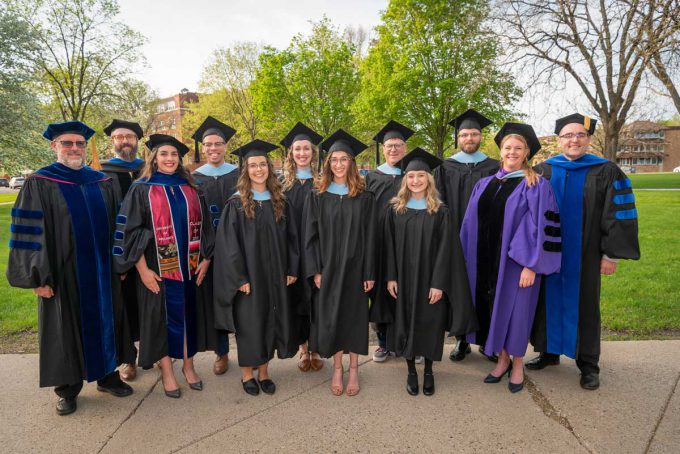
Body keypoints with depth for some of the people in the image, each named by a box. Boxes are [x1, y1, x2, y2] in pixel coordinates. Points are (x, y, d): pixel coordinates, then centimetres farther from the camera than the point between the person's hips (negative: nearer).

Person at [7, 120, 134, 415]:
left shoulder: (102, 183, 7)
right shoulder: (39, 184, -4)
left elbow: (115, 225, 10)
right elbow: (28, 234, -8)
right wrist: (38, 276, -13)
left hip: (102, 271, 4)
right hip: (63, 274, -3)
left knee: (105, 322, 13)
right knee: (66, 328, 9)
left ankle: (107, 375, 30)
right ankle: (67, 388, 26)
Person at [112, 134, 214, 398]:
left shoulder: (189, 189, 8)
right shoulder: (141, 190, -3)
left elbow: (203, 226, 10)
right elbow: (130, 231, -7)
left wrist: (206, 259, 1)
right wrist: (142, 269, -13)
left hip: (189, 266, 4)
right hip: (157, 267, -3)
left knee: (187, 314, 11)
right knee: (162, 316, 5)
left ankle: (188, 365, 27)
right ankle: (167, 372, 20)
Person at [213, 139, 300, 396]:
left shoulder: (279, 201, 6)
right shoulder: (236, 203, -6)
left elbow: (291, 237, 7)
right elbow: (229, 242, -10)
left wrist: (292, 269, 1)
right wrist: (240, 277, -15)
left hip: (275, 276, 4)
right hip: (248, 275, -3)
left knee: (270, 321, 10)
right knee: (249, 323, 6)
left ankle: (263, 372, 26)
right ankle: (247, 373, 24)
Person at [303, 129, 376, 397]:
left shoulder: (363, 197, 0)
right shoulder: (317, 196, 1)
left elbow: (369, 236, -1)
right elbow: (311, 235, -1)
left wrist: (369, 273, -5)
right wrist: (315, 270, -8)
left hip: (354, 267, 0)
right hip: (328, 267, 0)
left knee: (354, 315, 8)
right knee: (331, 317, 7)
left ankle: (354, 369, 23)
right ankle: (337, 369, 23)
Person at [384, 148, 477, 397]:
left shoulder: (440, 211, -3)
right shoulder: (394, 209, 2)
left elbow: (445, 249, -7)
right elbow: (389, 245, 1)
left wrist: (438, 283, -13)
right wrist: (390, 277, -6)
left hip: (430, 279, -1)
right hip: (403, 278, 1)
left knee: (429, 324, 7)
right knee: (406, 322, 8)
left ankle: (428, 371, 27)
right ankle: (411, 371, 25)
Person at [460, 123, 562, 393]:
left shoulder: (536, 186, -6)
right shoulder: (485, 184, 8)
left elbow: (541, 227, -11)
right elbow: (473, 224, 10)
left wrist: (531, 266, -16)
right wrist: (468, 259, 7)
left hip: (516, 260, -4)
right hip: (487, 261, 5)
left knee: (514, 309, 6)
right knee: (493, 308, 12)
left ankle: (517, 364, 26)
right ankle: (502, 359, 30)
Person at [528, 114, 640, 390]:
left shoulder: (606, 172, -3)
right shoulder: (542, 171, 3)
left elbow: (619, 216, -4)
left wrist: (611, 254, -8)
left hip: (584, 256, -2)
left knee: (583, 306, 7)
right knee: (548, 301, 11)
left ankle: (588, 365, 22)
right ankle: (549, 352, 28)